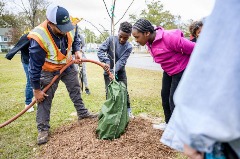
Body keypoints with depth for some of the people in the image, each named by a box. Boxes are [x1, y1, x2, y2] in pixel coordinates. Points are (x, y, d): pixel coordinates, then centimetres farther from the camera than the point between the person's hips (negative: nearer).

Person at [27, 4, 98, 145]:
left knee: (76, 90, 16)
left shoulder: (71, 25, -20)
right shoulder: (39, 38, -35)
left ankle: (83, 113, 36)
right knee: (45, 99, -1)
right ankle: (43, 129, 16)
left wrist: (77, 51, -13)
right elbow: (35, 67, -25)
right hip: (49, 71, -5)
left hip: (68, 66, 5)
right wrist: (36, 90, -17)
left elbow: (75, 39, 7)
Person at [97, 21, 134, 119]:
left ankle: (128, 110, 24)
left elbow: (122, 61, -20)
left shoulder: (129, 47, -11)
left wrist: (114, 71, -33)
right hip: (108, 71, 0)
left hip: (120, 72, 0)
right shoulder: (110, 39, -10)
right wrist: (106, 61, -34)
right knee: (109, 92, 4)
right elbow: (100, 50, -17)